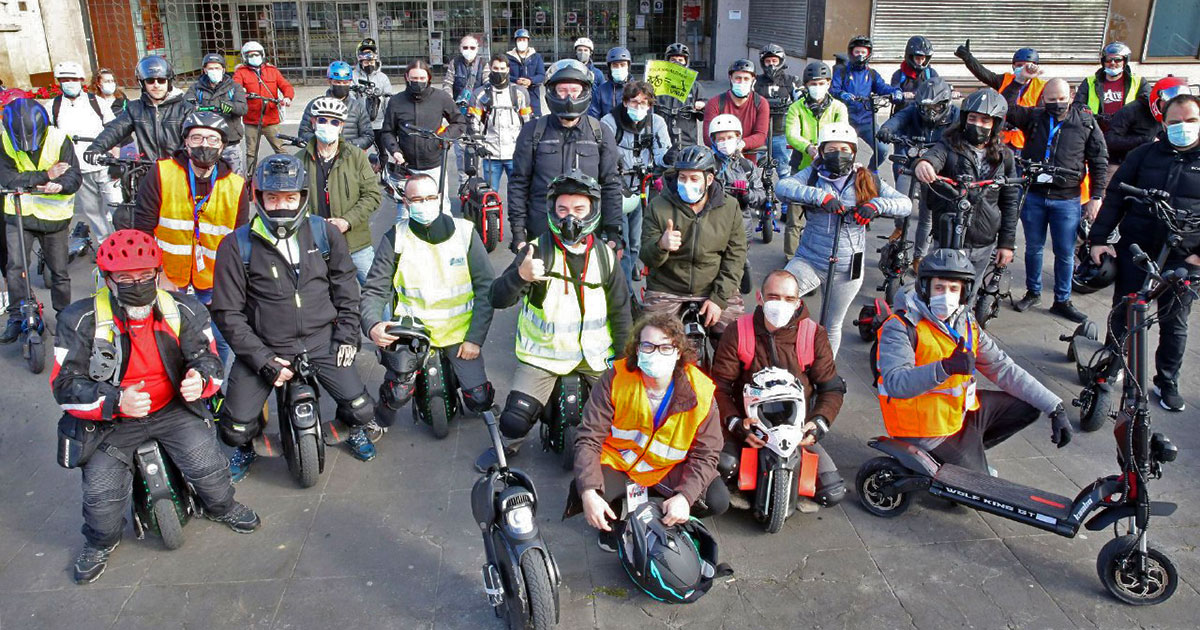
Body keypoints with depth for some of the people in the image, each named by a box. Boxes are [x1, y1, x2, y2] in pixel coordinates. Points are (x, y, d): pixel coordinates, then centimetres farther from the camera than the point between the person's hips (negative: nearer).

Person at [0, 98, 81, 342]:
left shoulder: (59, 139, -12)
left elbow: (75, 175, -16)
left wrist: (61, 184, -38)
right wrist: (45, 175, -25)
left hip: (54, 215, -1)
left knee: (59, 271, 8)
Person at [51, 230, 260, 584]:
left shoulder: (182, 311, -4)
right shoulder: (82, 321, -11)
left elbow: (208, 358, 1)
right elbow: (65, 384, -12)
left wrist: (201, 378, -25)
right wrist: (116, 402, -29)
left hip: (173, 409, 1)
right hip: (111, 421, -1)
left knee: (207, 466, -15)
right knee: (102, 492, -12)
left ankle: (221, 508, 20)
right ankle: (101, 542, 23)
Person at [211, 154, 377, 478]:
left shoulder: (324, 233, 0)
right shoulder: (237, 245, -8)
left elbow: (345, 285, 11)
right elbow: (228, 312, -6)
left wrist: (347, 335, 2)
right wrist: (263, 360, -11)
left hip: (321, 339, 2)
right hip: (263, 346, -1)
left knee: (362, 410, -5)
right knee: (236, 430, -6)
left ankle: (353, 428, 33)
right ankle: (244, 447, 32)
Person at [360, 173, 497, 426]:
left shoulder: (464, 232, -4)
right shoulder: (395, 239, -4)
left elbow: (486, 287, -2)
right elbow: (374, 290, -4)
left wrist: (475, 338, -8)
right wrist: (372, 325, -25)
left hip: (459, 329, 1)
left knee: (479, 400, -7)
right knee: (397, 395, -18)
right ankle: (380, 423, 18)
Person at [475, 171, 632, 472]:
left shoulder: (605, 256, 0)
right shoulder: (538, 250, -10)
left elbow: (620, 312, 9)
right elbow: (498, 299, -18)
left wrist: (624, 358, 7)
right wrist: (520, 275, -38)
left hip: (594, 353, 3)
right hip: (543, 353, -2)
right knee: (515, 421, -9)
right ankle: (506, 446, 27)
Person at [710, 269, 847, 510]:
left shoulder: (814, 334, -2)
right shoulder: (738, 332, -5)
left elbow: (832, 388, 2)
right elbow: (719, 385, -6)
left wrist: (819, 423, -16)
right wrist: (735, 423, -21)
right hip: (750, 425, -1)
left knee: (833, 493, -11)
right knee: (722, 467, -31)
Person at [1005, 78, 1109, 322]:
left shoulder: (1086, 122, -2)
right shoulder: (1033, 117, 2)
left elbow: (1099, 162, 2)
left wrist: (1096, 197, -2)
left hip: (1067, 200, -1)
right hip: (1033, 195, 1)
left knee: (1065, 253, 5)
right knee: (1033, 247, 13)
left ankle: (1062, 301, 18)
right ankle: (1033, 293, 30)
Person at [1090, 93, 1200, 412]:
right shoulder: (1144, 155, 4)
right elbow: (1114, 197, 3)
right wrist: (1098, 238, -5)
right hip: (1135, 251, 0)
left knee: (1174, 323, 10)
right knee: (1122, 314, 9)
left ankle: (1167, 382, 24)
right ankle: (1112, 365, 28)